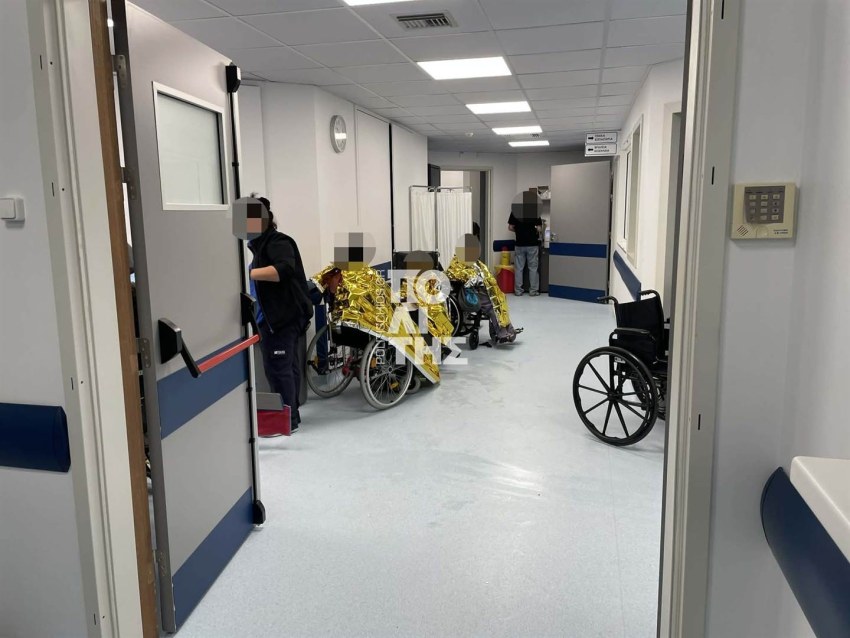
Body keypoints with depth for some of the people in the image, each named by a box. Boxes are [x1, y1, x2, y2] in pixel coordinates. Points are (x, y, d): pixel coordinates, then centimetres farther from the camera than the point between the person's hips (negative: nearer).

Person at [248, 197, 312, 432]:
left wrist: (249, 273, -34)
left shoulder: (278, 242, -12)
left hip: (284, 315, -10)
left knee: (279, 368, -7)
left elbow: (284, 269, -30)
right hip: (274, 316, 10)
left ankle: (287, 420, 0)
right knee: (287, 366, 13)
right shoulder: (260, 245, 19)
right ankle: (290, 416, 20)